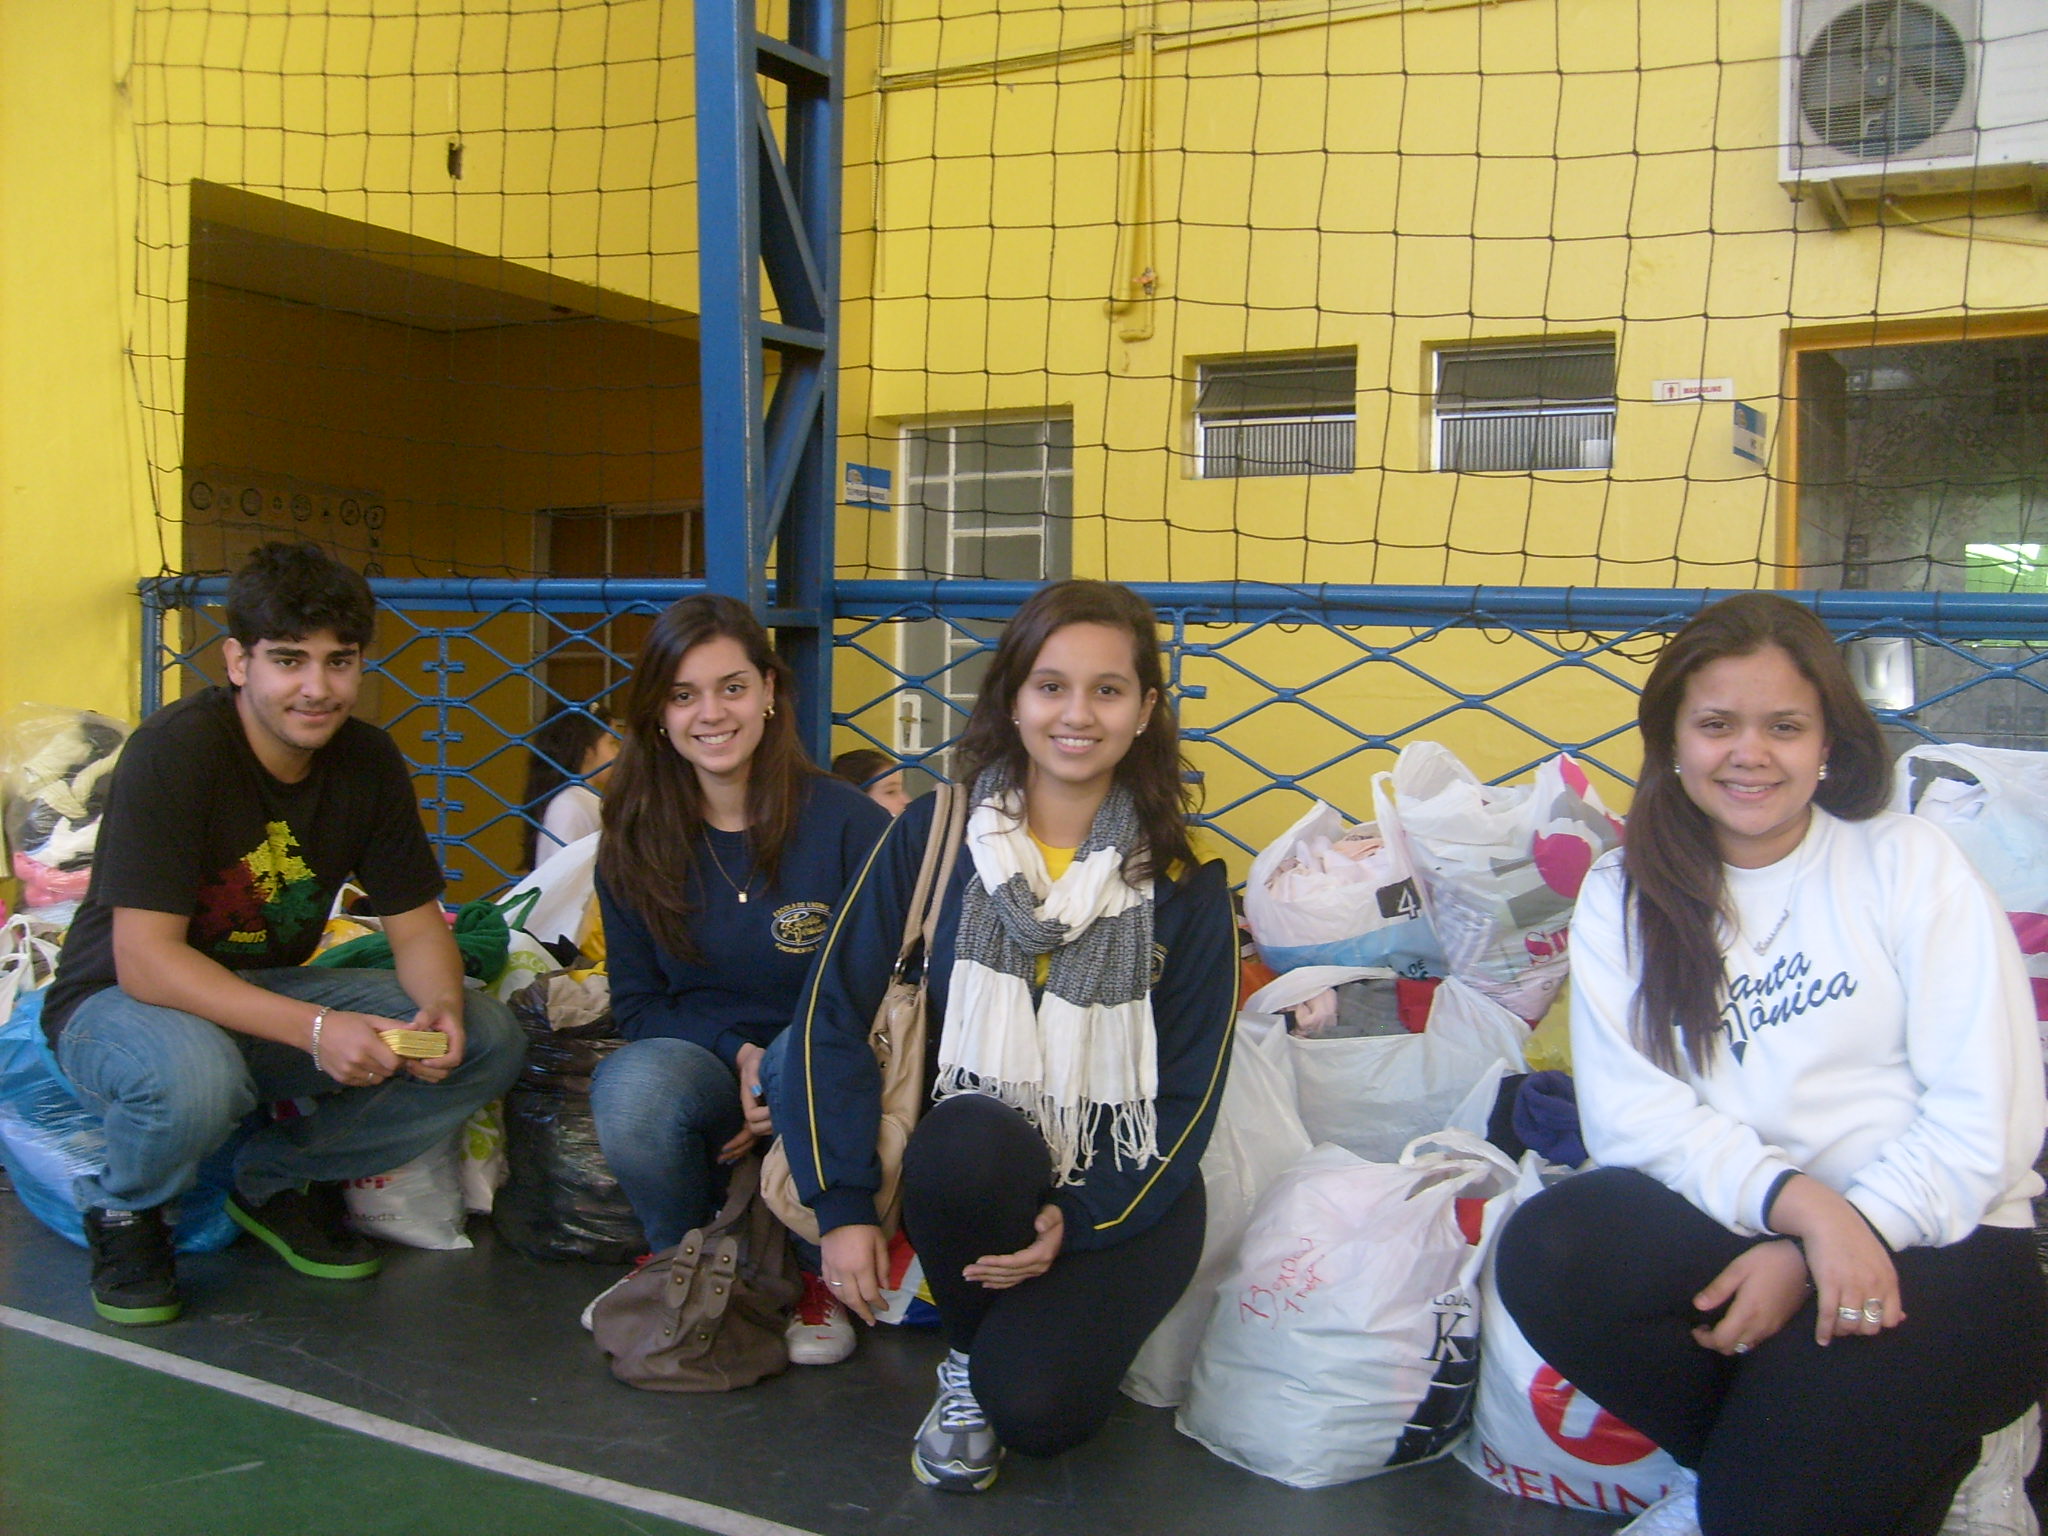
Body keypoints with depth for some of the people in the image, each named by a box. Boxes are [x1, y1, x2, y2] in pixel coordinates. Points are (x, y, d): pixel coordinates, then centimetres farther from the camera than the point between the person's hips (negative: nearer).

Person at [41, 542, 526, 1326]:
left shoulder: (367, 761, -6)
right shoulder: (176, 751, -24)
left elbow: (417, 925, -2)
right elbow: (143, 960, -29)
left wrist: (440, 1008, -26)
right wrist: (315, 1029, -39)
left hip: (268, 992, 5)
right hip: (119, 1001, -5)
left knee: (489, 1041, -14)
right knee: (193, 1080, -41)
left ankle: (278, 1179, 7)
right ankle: (123, 1209, -3)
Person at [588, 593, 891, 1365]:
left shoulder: (848, 823, -10)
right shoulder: (634, 842, 2)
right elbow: (637, 1002, 4)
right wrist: (737, 1055, -15)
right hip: (701, 1069, 2)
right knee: (630, 1084, -33)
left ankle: (821, 1275, -7)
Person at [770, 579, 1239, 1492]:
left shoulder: (1183, 885, -4)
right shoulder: (932, 836, -5)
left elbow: (1191, 1090, -3)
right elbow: (836, 1013, -5)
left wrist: (1080, 1221, -15)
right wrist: (844, 1207, -11)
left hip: (1122, 1190, 0)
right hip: (967, 1170, 1)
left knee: (1038, 1411, -25)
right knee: (973, 1134, -36)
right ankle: (970, 1359, -5)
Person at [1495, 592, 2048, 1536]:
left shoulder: (1911, 867, 1)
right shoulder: (1623, 897, 6)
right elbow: (1631, 1112, -5)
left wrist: (1816, 1259, -17)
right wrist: (1803, 1204, -22)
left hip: (1934, 1241, -3)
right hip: (1734, 1225, 3)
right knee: (1548, 1252, -27)